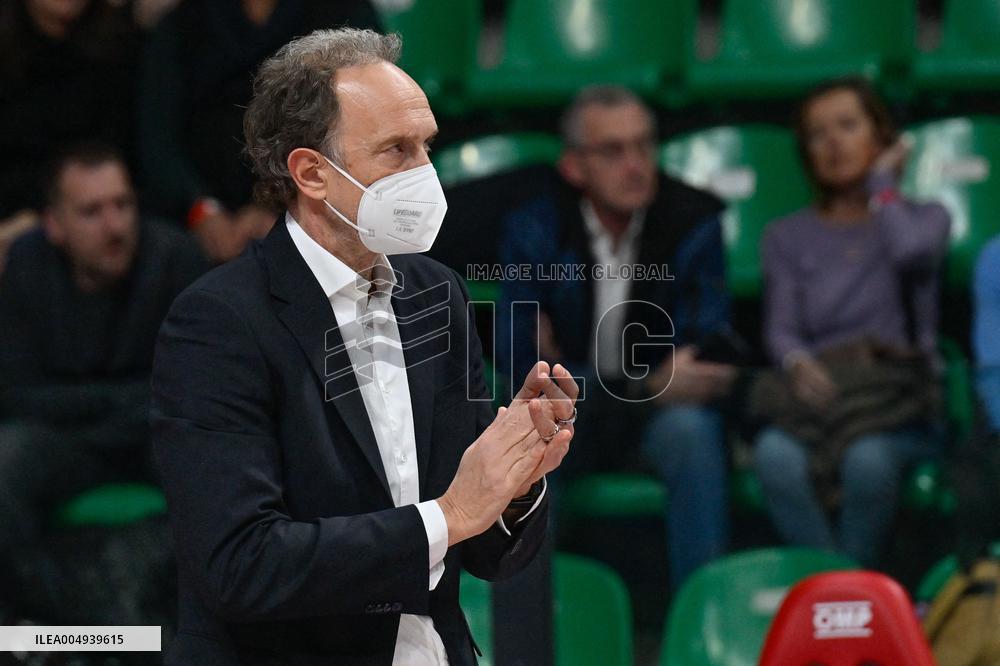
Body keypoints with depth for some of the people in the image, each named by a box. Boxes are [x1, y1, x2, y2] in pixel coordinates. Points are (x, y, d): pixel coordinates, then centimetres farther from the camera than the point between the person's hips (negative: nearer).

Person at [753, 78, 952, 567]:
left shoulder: (926, 217, 16)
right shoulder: (787, 237, 21)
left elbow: (910, 251, -11)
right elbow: (780, 328, 5)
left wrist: (882, 180, 7)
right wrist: (799, 365, -20)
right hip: (819, 398, 1)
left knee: (868, 458, -38)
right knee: (776, 455, -35)